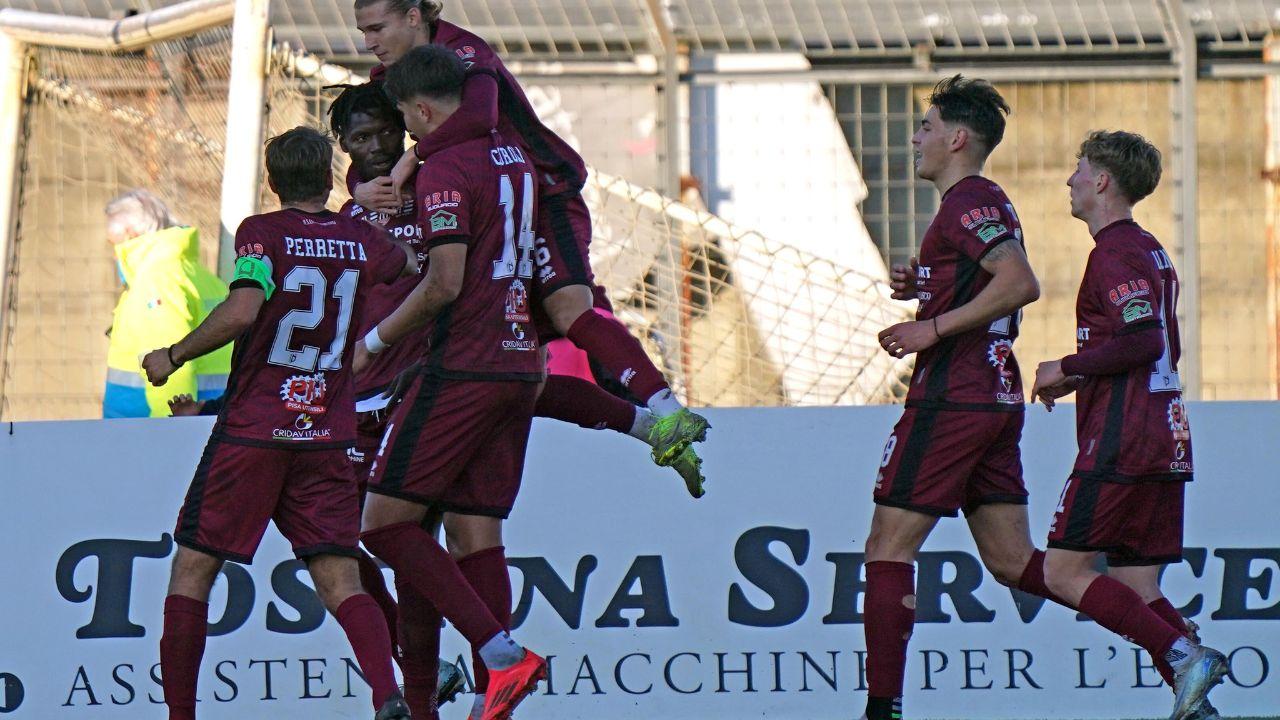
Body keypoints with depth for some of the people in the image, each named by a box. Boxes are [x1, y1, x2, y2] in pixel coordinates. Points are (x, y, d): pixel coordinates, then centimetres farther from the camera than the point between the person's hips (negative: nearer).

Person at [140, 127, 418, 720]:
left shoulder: (262, 232, -6)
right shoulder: (362, 241, 7)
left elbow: (243, 310, -22)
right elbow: (412, 266, 30)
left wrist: (174, 356, -9)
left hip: (251, 432, -3)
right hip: (328, 438, 3)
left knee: (192, 570, 8)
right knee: (339, 579, -1)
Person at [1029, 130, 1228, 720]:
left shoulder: (1116, 252, -10)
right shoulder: (1150, 251, 21)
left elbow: (1144, 340, -22)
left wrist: (1067, 368, -11)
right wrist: (1083, 379, 24)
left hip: (1121, 443, -10)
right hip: (1165, 441, 10)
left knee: (1063, 572, -9)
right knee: (1135, 590, 7)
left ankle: (1184, 656, -20)